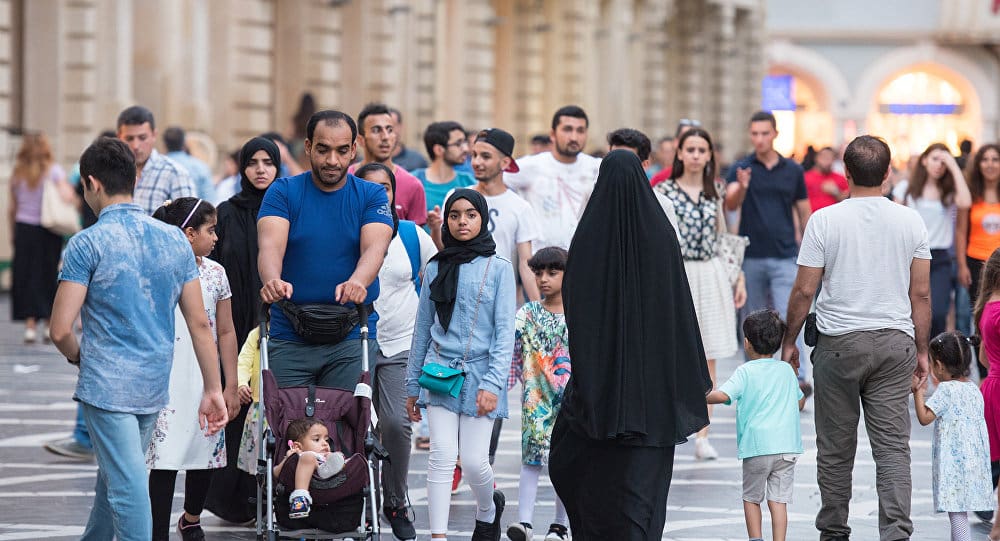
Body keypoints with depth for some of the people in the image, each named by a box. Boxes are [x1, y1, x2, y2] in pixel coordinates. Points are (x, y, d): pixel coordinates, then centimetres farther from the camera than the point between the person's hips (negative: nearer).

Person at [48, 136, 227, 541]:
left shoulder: (87, 244, -11)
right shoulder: (175, 240, 5)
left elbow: (60, 330, -13)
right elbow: (200, 323, 5)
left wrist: (79, 357, 8)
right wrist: (213, 390, 9)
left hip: (106, 384, -6)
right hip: (154, 386, 6)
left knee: (128, 489, -7)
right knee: (114, 476, 22)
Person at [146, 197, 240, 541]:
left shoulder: (214, 273, 6)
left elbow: (225, 332, 10)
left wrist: (231, 386, 8)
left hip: (207, 381, 4)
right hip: (167, 381, -4)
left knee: (205, 453, 11)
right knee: (165, 458, -7)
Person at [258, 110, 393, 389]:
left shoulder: (372, 196, 5)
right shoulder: (283, 192, 3)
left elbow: (375, 248, -12)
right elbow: (270, 245, -13)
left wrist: (356, 283, -36)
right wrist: (273, 281, -36)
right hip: (288, 339, 0)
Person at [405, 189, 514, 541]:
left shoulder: (498, 268, 1)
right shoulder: (435, 269, 9)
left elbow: (504, 331, -3)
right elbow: (422, 329, 14)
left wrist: (493, 383, -13)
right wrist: (413, 385, 14)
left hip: (479, 372, -2)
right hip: (441, 368, 2)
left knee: (473, 460, -2)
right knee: (442, 455, -8)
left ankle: (488, 510, 30)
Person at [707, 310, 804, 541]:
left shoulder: (746, 372, -4)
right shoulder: (787, 370, 11)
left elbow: (722, 395, -18)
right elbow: (800, 402, 22)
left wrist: (701, 398, 0)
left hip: (757, 446, -3)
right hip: (787, 446, 3)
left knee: (751, 498, 12)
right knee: (779, 500, 2)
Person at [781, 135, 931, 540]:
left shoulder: (825, 220, -6)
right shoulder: (910, 222, 1)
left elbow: (804, 290, -4)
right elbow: (921, 294, 4)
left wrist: (789, 341, 8)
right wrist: (921, 351, 13)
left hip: (839, 343, -2)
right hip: (896, 341, 2)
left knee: (835, 449, 8)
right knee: (893, 447, 0)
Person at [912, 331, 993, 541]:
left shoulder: (946, 390, -12)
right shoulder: (974, 390, 12)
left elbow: (924, 417, -13)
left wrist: (918, 393, -4)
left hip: (954, 460, -8)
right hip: (975, 461, 8)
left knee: (956, 511, -11)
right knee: (959, 510, 15)